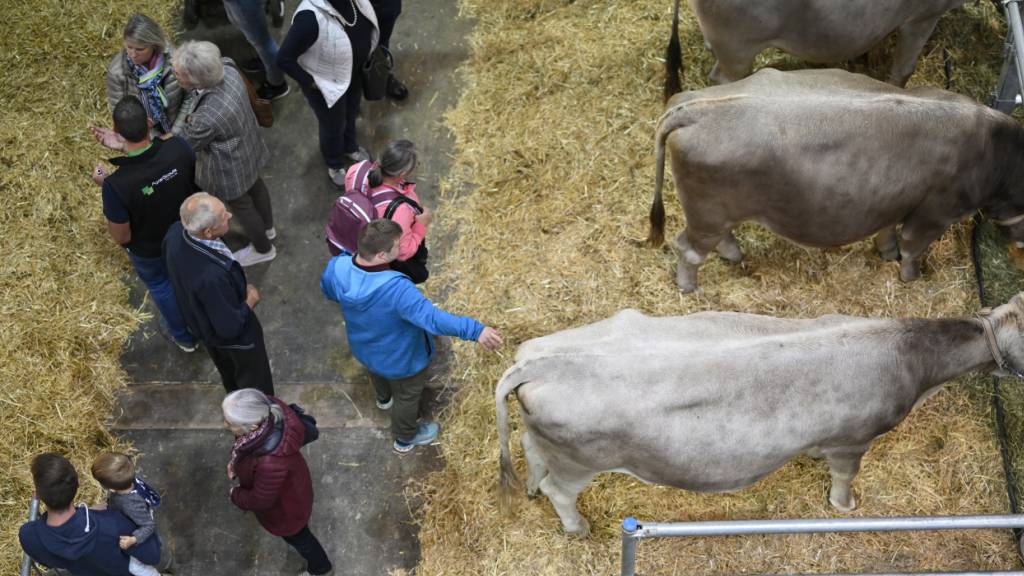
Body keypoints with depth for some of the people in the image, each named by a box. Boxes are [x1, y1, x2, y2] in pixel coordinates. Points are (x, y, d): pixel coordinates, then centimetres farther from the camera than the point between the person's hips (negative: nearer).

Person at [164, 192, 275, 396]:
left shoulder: (175, 232, -26)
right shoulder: (212, 277, -47)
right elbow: (230, 327, -34)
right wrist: (250, 301, -16)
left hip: (200, 321, 7)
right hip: (235, 338, -7)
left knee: (227, 370, 36)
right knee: (255, 380, 25)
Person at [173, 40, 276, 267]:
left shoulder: (208, 118, -44)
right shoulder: (229, 72, -24)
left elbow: (187, 145, -23)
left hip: (230, 169, -7)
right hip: (249, 148, 7)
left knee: (241, 205, 23)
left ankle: (263, 249, 51)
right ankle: (267, 228, 63)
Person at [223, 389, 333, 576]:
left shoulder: (271, 462, -51)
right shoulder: (268, 411, -32)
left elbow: (260, 501, -28)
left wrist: (235, 495, -11)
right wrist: (235, 460, -9)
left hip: (285, 506, -6)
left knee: (297, 537, 27)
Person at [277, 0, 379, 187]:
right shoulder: (310, 17, -41)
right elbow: (284, 59, -31)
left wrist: (367, 51, 7)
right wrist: (311, 82, -19)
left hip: (354, 71, 6)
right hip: (328, 83, -5)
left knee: (351, 114, 32)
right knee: (333, 126, 22)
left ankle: (350, 147, 63)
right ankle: (335, 164, 53)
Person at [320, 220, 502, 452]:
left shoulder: (337, 267, -26)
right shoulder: (396, 288, -46)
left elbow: (328, 292, -3)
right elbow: (432, 318, -51)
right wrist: (475, 330, -55)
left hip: (363, 347, 6)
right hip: (399, 359, -6)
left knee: (378, 372, 40)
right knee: (407, 396, 26)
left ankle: (384, 398, 73)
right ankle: (406, 438, 54)